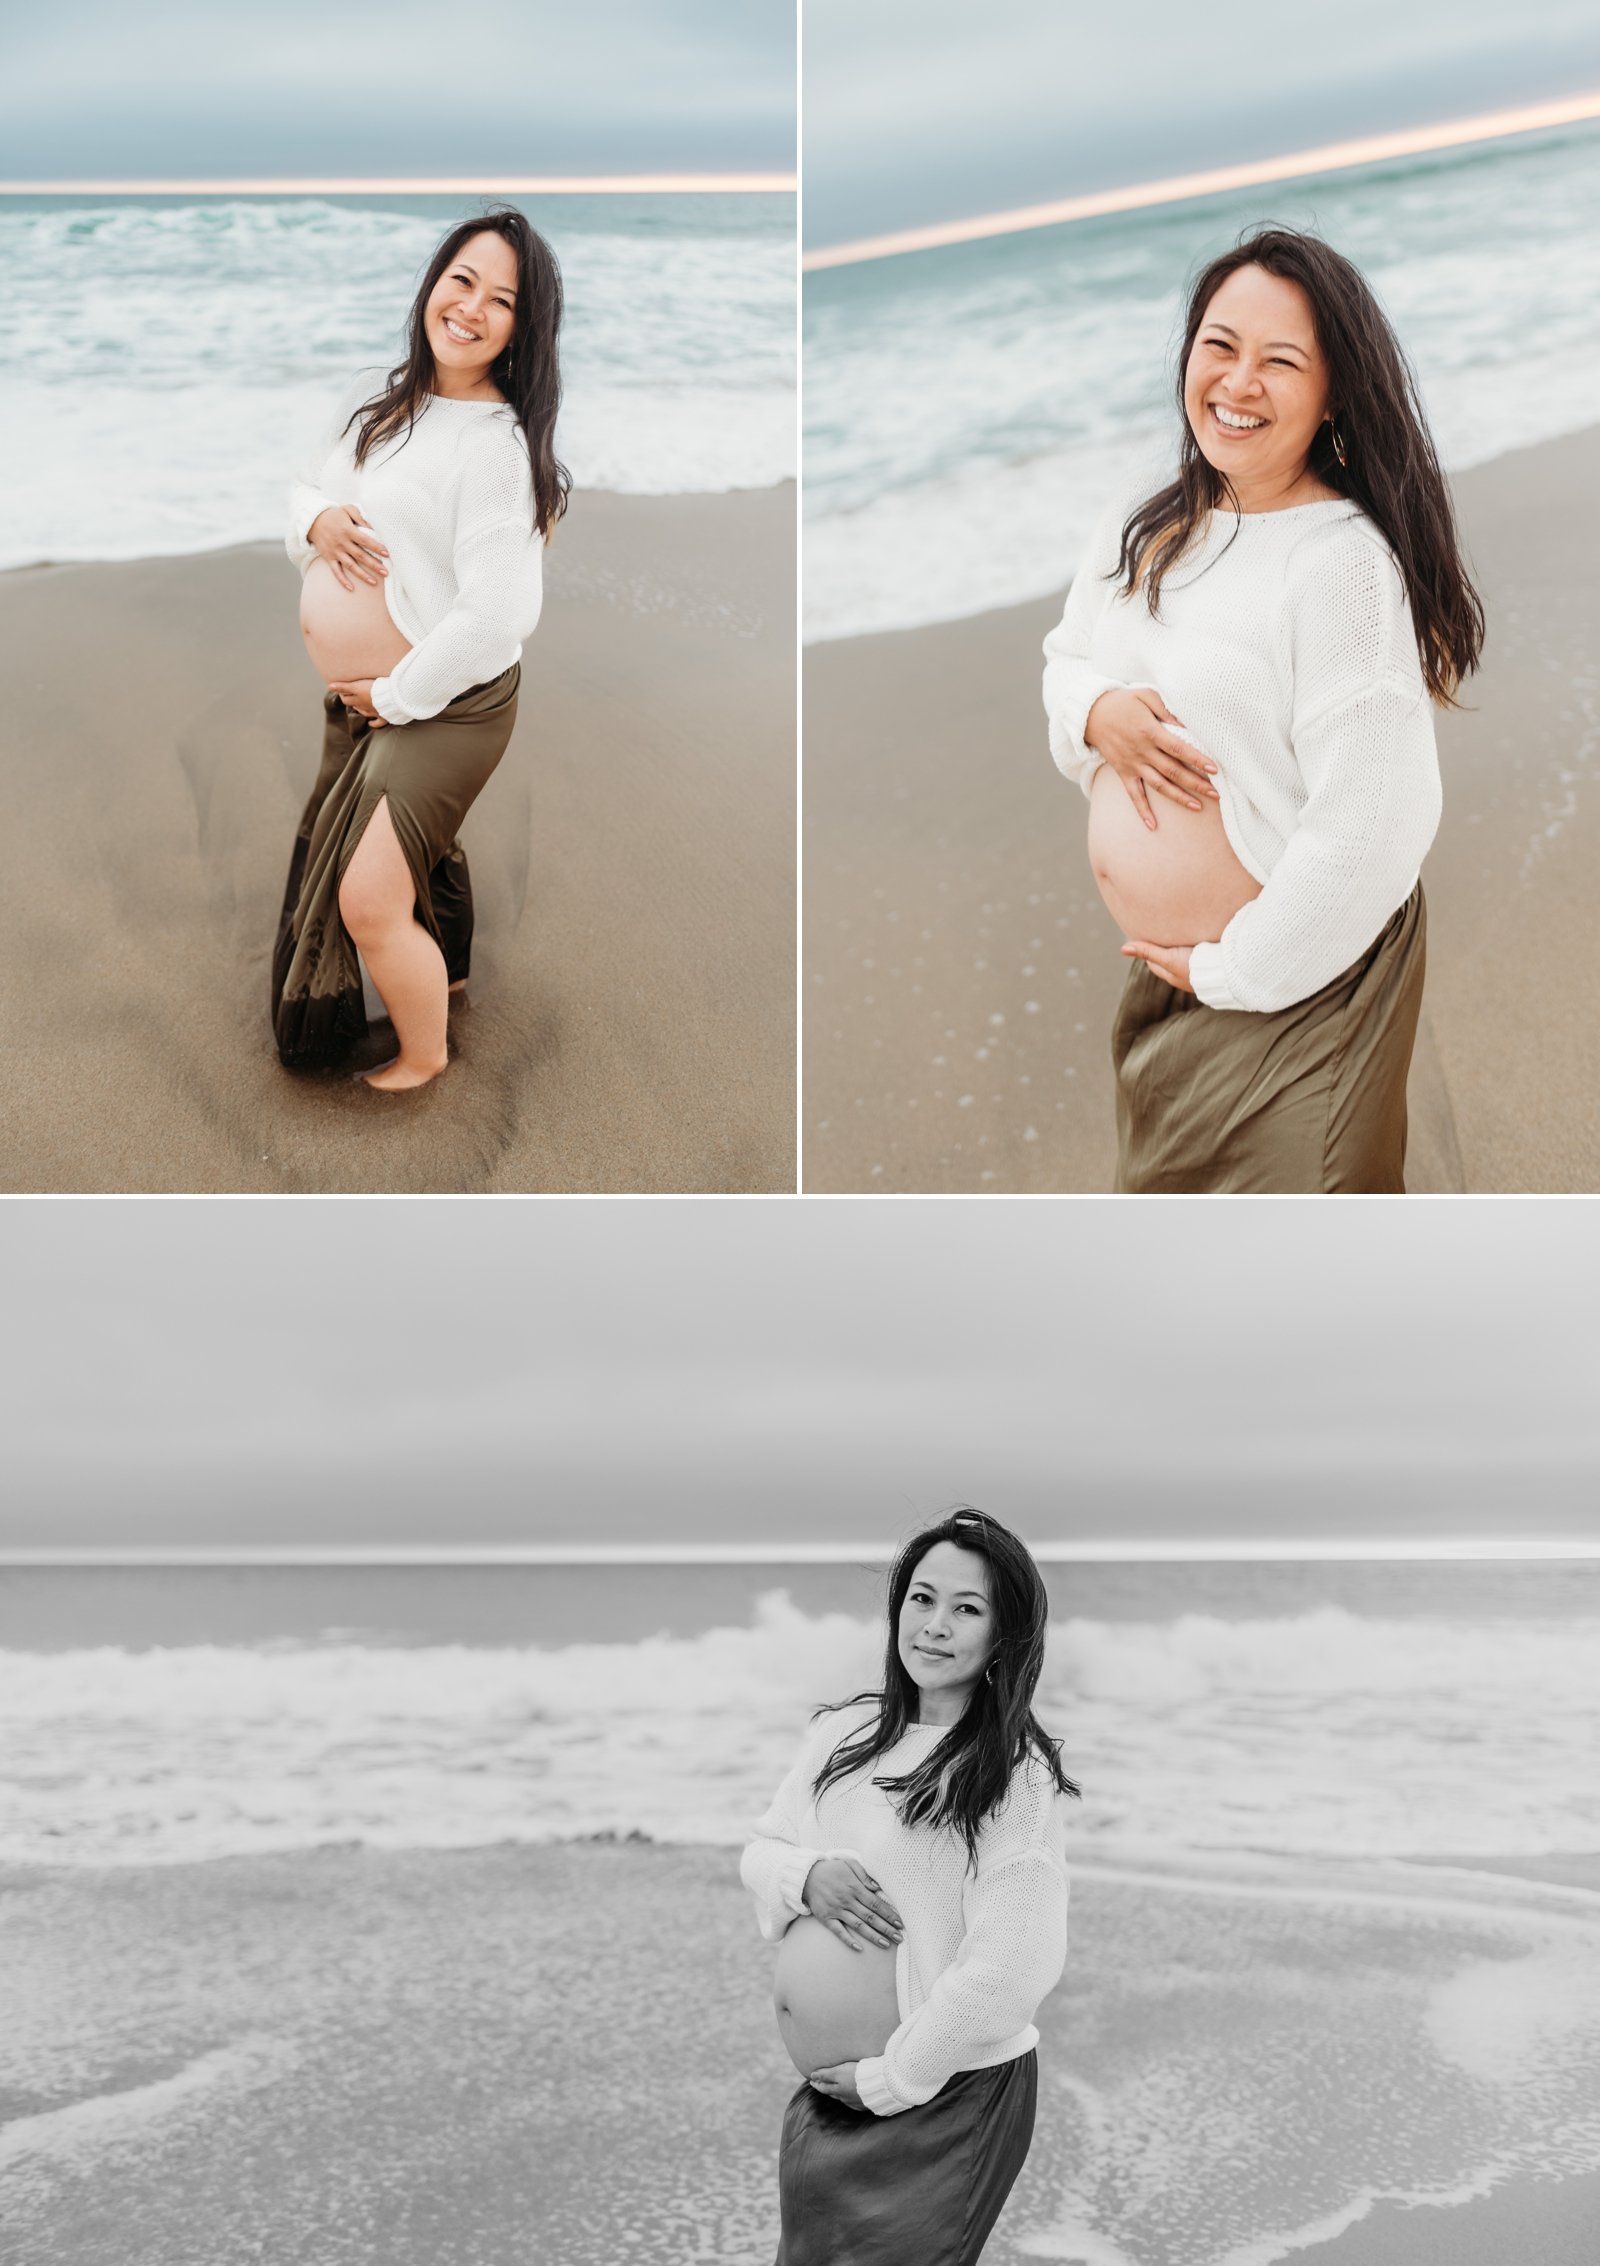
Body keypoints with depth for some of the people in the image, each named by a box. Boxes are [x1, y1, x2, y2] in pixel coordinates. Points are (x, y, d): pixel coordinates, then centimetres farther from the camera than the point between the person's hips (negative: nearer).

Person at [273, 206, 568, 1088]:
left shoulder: (498, 445, -22)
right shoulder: (373, 397, 3)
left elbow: (494, 616, -28)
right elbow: (303, 486, 15)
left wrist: (393, 696, -18)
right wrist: (317, 519, -10)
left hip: (444, 707, -8)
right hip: (356, 699, 8)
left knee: (369, 900, -3)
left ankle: (424, 1058, 23)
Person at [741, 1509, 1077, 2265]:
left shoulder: (1017, 1775, -15)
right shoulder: (845, 1731, 3)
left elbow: (1006, 1970, -20)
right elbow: (758, 1852, 10)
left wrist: (886, 2081, -14)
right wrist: (808, 1875, -12)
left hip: (946, 2100, -6)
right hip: (823, 2094, 6)